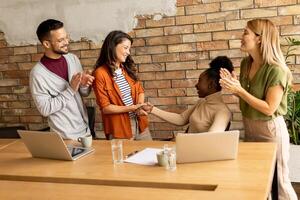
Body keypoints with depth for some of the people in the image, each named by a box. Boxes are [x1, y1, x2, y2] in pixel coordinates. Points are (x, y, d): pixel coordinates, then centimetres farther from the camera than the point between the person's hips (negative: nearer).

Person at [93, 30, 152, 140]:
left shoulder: (128, 68, 7)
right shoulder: (100, 73, -13)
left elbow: (140, 90, 14)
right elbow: (105, 108, -13)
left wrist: (139, 106, -7)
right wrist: (132, 108, -21)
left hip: (140, 124, 6)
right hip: (119, 129, -6)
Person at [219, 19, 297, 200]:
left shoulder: (276, 70, -22)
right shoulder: (246, 63, 0)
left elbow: (269, 109, -22)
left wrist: (239, 90, -25)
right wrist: (234, 85, -9)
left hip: (270, 130, -7)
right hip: (249, 127, 7)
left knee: (277, 180, 6)